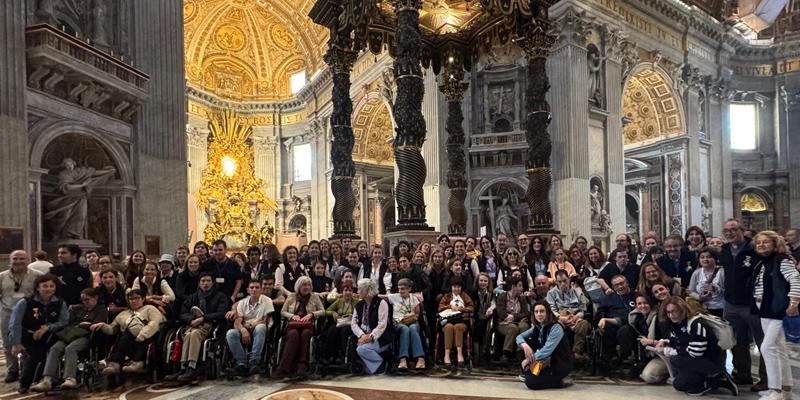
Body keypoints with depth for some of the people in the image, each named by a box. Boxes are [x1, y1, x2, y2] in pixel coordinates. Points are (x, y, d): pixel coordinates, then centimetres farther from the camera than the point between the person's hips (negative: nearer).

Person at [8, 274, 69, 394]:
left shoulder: (60, 304, -4)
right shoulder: (25, 302, -10)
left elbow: (64, 322, -7)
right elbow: (15, 324, -11)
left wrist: (48, 327, -22)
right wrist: (16, 344, -16)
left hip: (46, 337, 3)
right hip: (26, 337, -2)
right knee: (34, 354, -24)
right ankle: (24, 385, -3)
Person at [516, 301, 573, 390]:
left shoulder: (556, 328, -22)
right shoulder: (537, 327, 1)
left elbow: (547, 350, -30)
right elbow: (519, 337, 1)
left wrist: (528, 360, -20)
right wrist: (524, 345, -22)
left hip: (561, 365, -8)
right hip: (547, 361, 8)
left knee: (531, 382, -20)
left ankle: (559, 382, 1)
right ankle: (530, 374, 5)